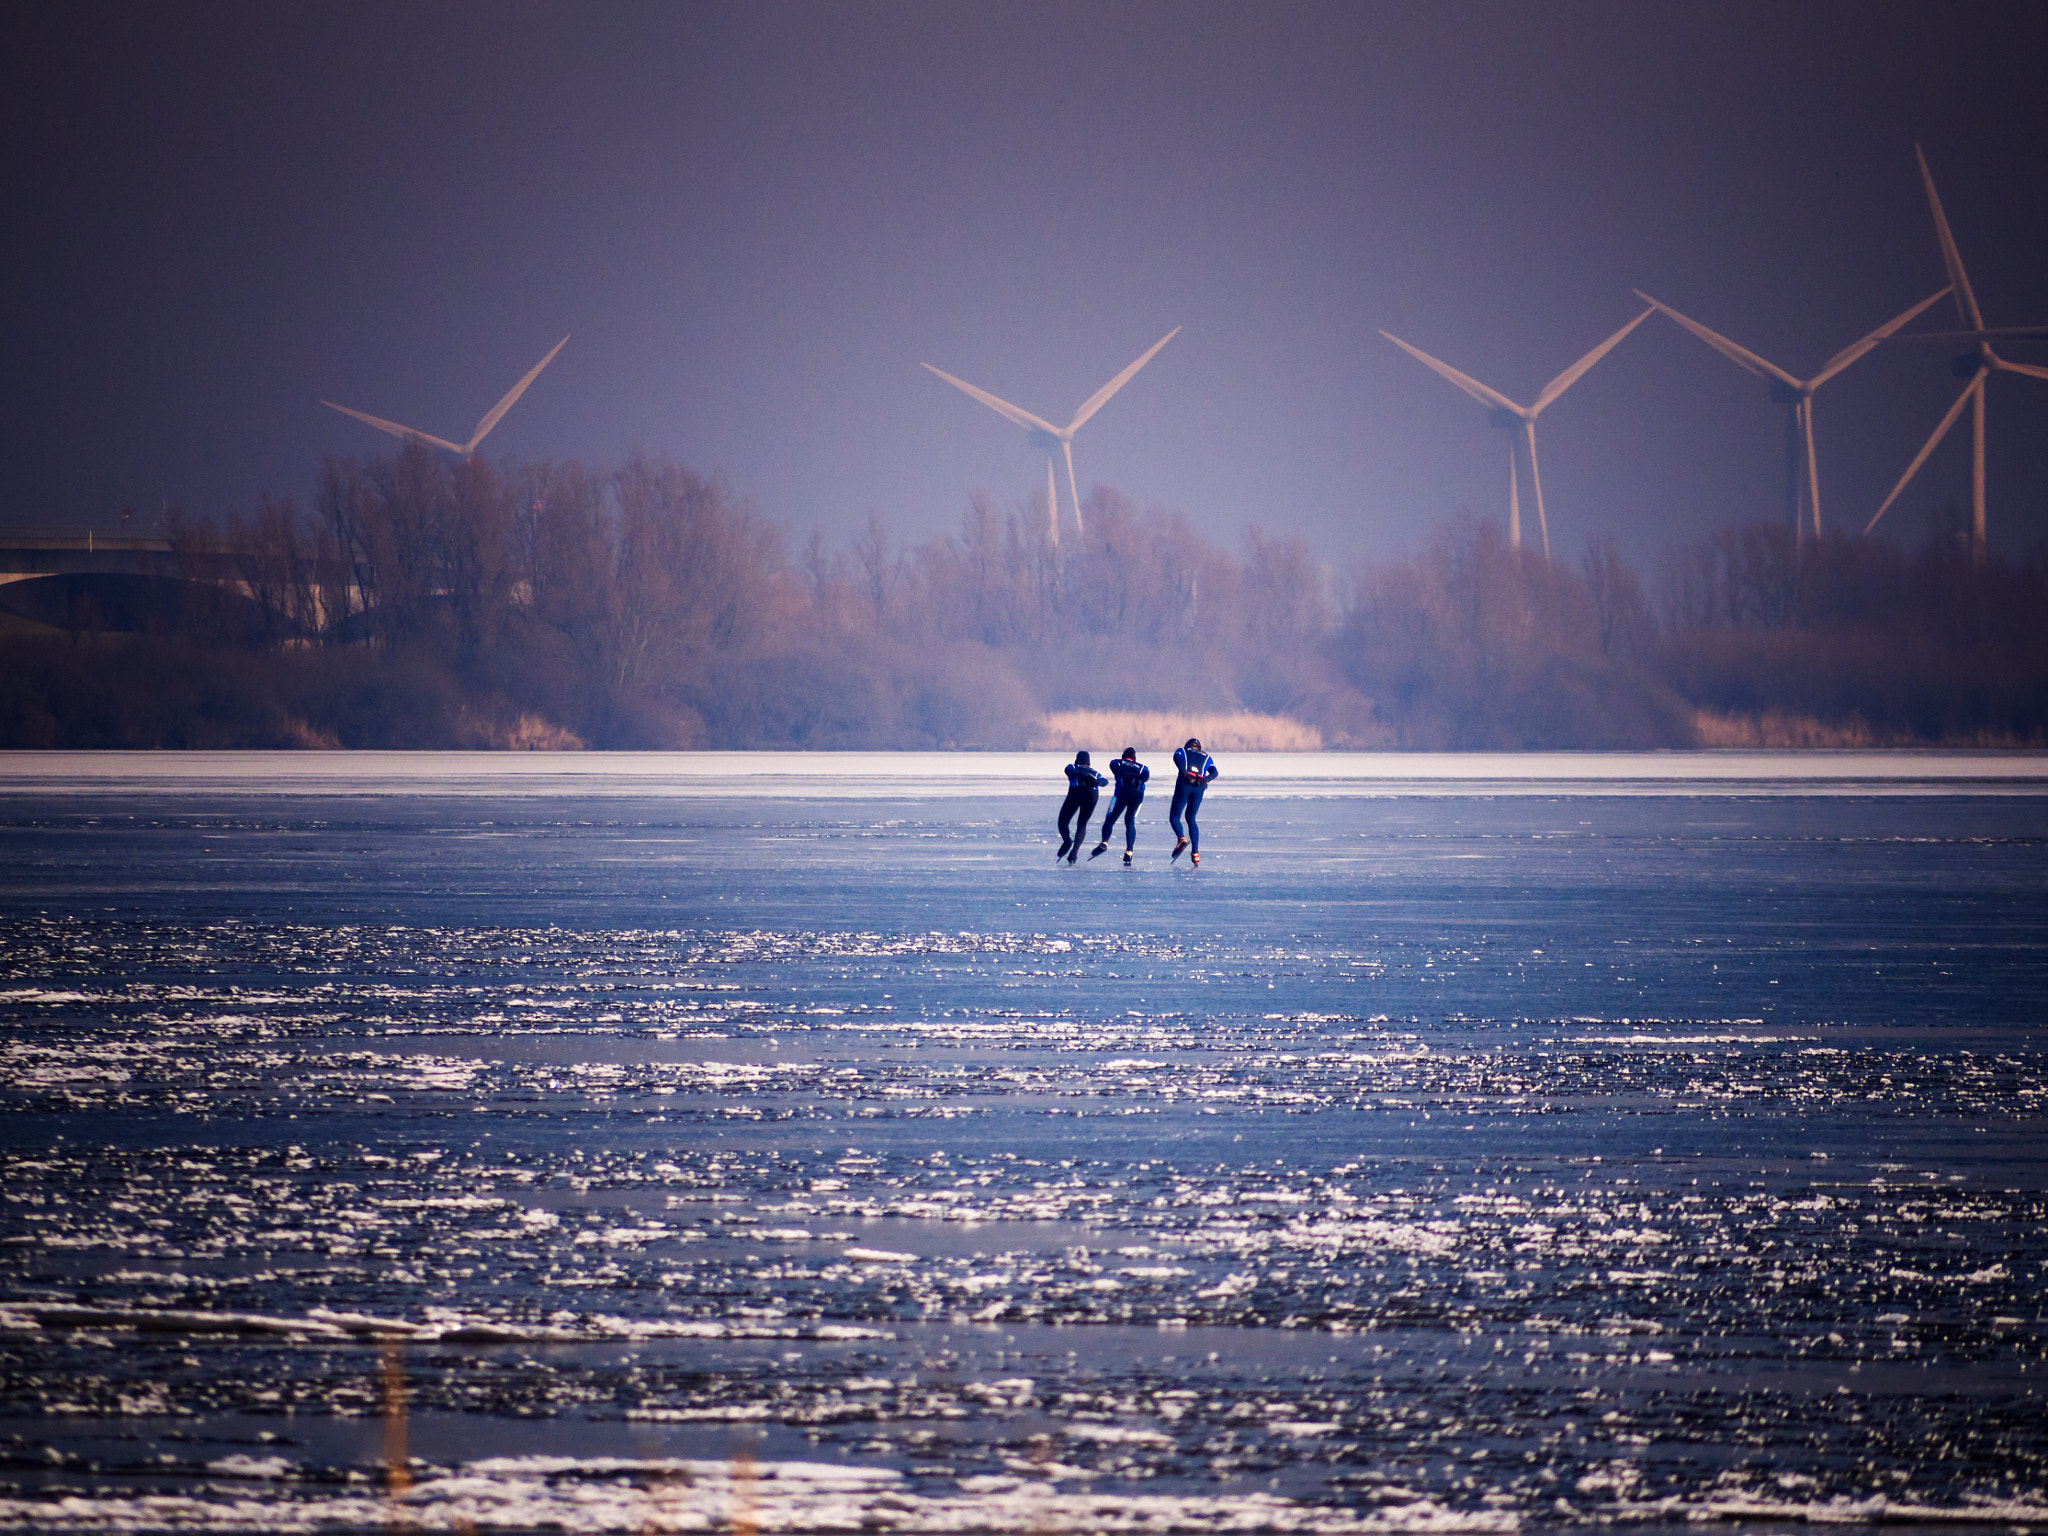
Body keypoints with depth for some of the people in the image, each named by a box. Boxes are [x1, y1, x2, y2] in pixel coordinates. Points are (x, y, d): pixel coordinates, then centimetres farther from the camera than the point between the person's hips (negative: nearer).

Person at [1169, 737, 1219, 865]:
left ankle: (1181, 838, -26)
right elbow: (1214, 771, 8)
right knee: (1191, 818, 16)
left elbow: (1177, 758, -4)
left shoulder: (1181, 751, 21)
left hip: (1184, 783, -3)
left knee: (1174, 816, 5)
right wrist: (1206, 779, -10)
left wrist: (1184, 772, -18)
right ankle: (1196, 853, 5)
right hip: (1199, 787, 3)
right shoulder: (1206, 757, 28)